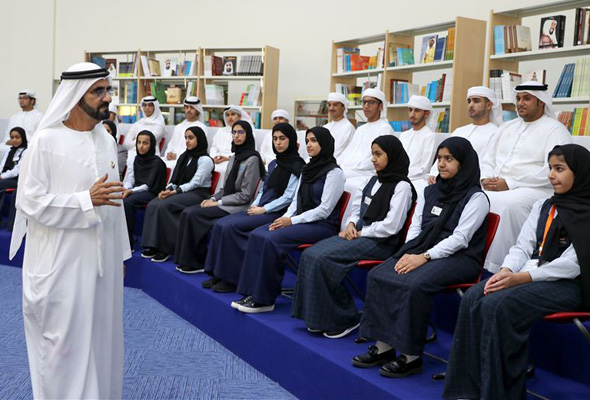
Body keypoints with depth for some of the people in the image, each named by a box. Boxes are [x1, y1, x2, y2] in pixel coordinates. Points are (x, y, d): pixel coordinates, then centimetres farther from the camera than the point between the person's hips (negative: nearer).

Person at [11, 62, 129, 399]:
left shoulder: (107, 140, 8)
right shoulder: (46, 141, -10)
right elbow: (30, 203, -13)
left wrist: (120, 254, 15)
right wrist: (86, 200, -22)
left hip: (102, 260, 6)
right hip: (61, 264, -5)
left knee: (101, 337, 14)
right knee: (63, 344, 2)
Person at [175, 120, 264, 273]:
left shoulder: (252, 159, -11)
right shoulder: (235, 157, 15)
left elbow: (245, 195, -15)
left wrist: (218, 202, -14)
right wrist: (213, 198, 0)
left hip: (239, 206, -8)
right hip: (225, 202, 8)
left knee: (193, 215, -20)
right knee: (187, 212, -10)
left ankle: (197, 263, -9)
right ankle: (187, 259, -9)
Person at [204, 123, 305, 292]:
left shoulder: (296, 167, -7)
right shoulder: (273, 164, 19)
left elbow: (288, 198, -13)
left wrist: (263, 209, -14)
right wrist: (255, 205, 2)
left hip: (277, 213, -8)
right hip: (260, 209, 8)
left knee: (230, 227, -23)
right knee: (221, 224, -12)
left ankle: (231, 278, -14)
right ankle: (218, 274, -11)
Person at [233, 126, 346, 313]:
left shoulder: (334, 172, -9)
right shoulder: (307, 169, 16)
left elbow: (324, 210, -15)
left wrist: (292, 221, -17)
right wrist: (285, 217, -3)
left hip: (322, 225, -8)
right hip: (300, 220, 8)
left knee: (271, 239, -27)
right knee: (257, 235, -14)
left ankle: (265, 299, -18)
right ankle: (253, 293, -16)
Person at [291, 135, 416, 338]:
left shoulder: (402, 186, -8)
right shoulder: (372, 180, 17)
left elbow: (391, 226, -16)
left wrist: (361, 233, -10)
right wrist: (351, 225, 1)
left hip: (380, 243, -8)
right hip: (358, 235, 8)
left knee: (324, 259, -24)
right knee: (310, 254, -12)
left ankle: (346, 319, -10)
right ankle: (319, 315, -7)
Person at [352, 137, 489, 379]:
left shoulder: (475, 197, -4)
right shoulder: (430, 192, 18)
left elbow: (460, 239, -13)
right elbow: (415, 226, 14)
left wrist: (424, 257, -21)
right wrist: (408, 253, -6)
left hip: (459, 258, -7)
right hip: (421, 251, 7)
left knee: (414, 285, -33)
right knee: (378, 276, -17)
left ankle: (412, 356, -22)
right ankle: (383, 346, -14)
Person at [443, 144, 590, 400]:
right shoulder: (542, 206, 18)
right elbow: (522, 247, 11)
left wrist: (521, 278, -21)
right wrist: (506, 271, -11)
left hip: (567, 284, -6)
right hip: (526, 275, 6)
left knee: (498, 305, -30)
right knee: (473, 298, -21)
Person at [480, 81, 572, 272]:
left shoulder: (555, 130, 0)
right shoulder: (507, 127, 23)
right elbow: (488, 160, 22)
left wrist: (509, 183, -18)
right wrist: (486, 179, -2)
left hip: (535, 190, -6)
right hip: (496, 187, 7)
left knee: (509, 204, -37)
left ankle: (500, 269, -31)